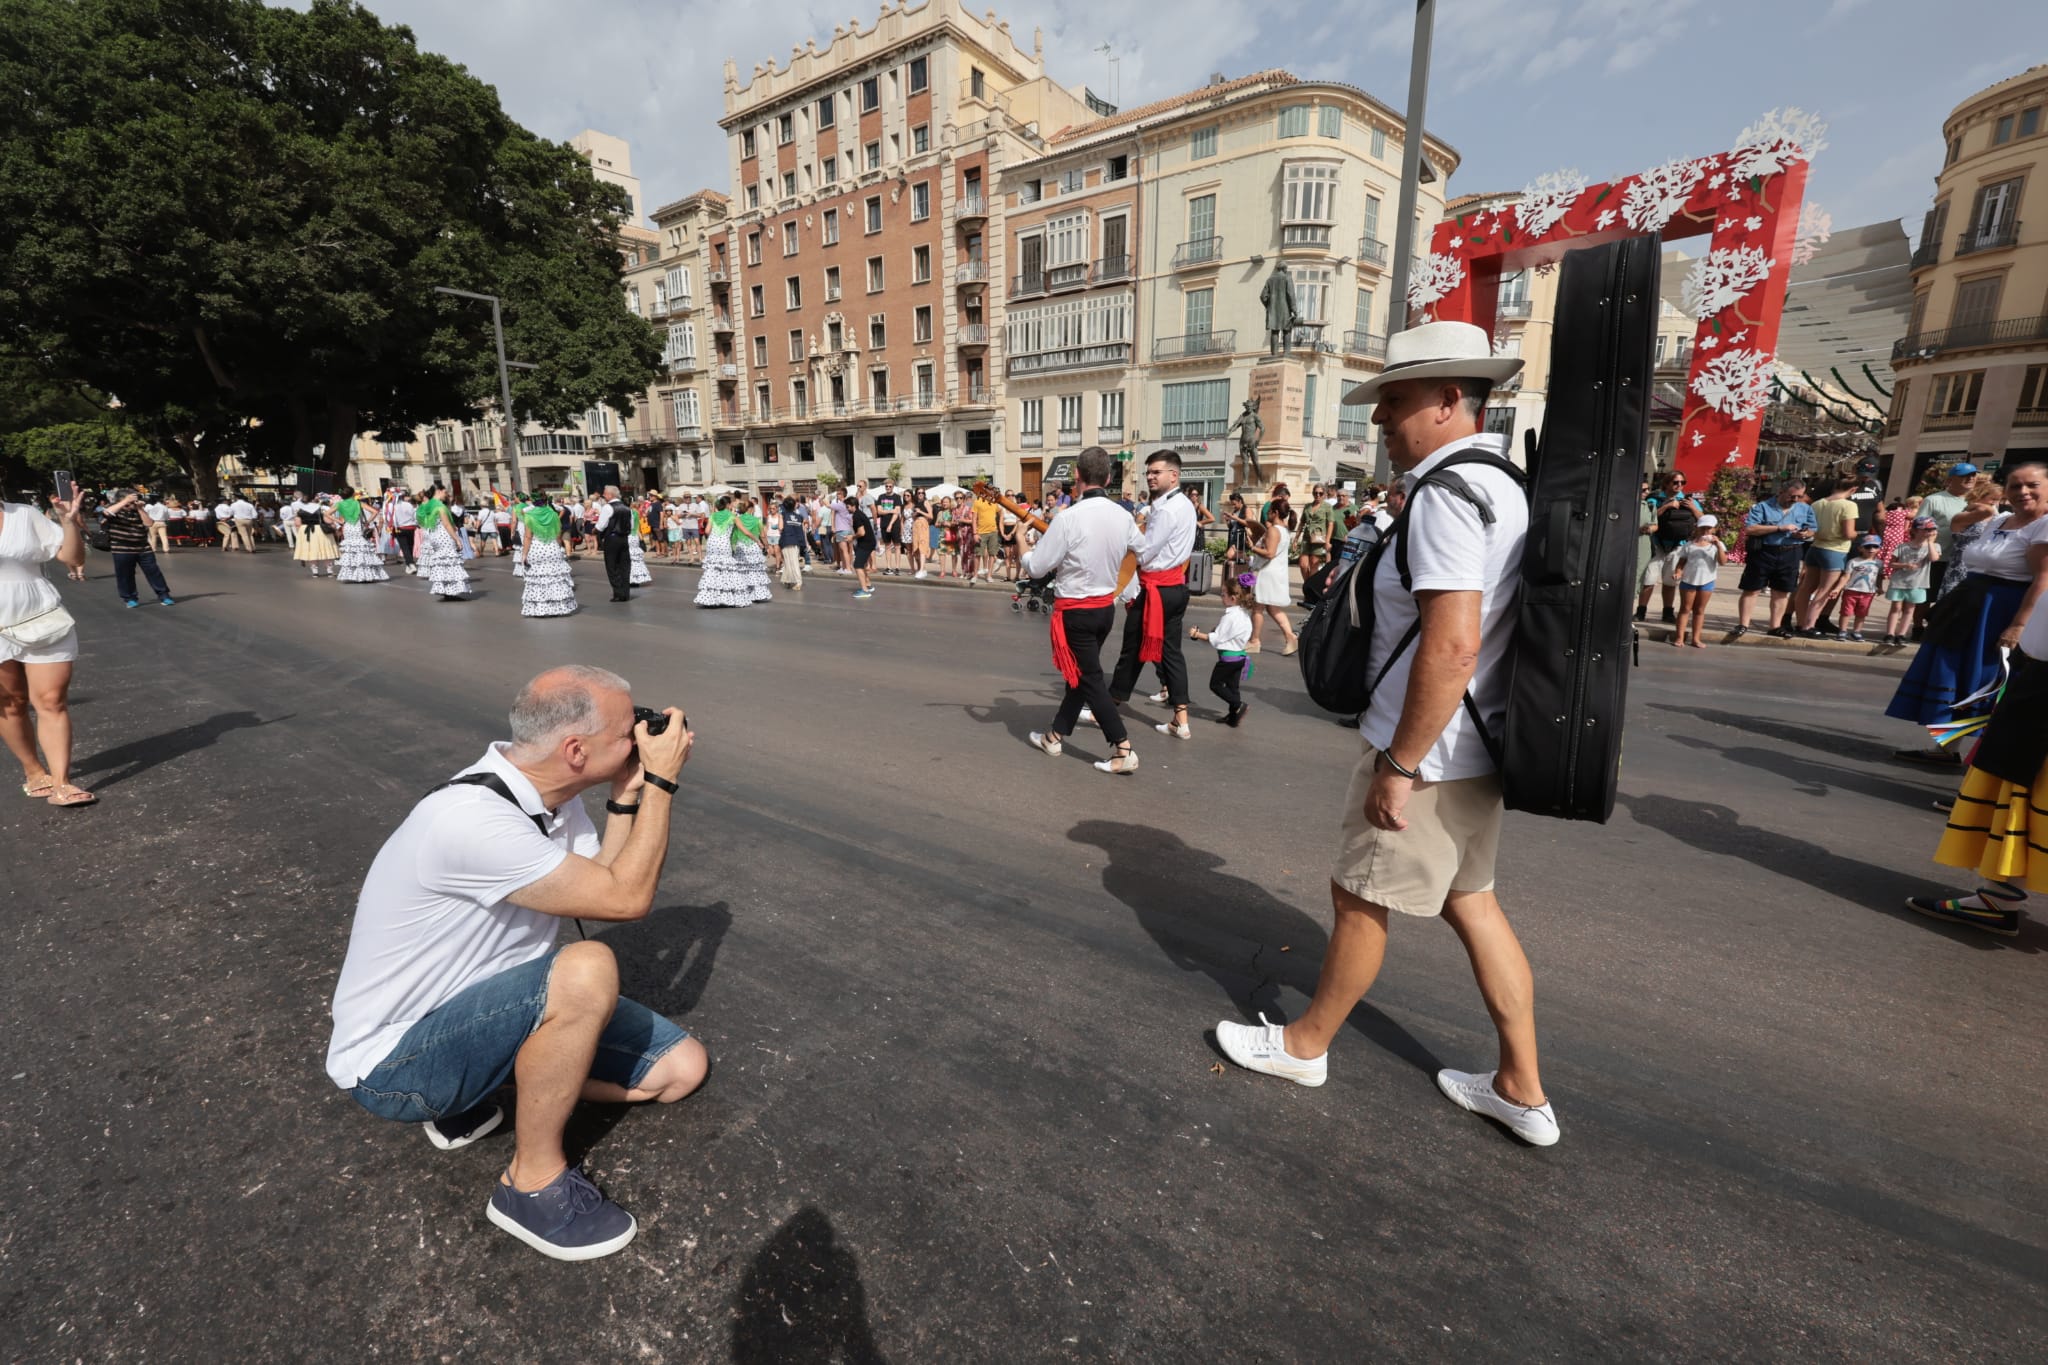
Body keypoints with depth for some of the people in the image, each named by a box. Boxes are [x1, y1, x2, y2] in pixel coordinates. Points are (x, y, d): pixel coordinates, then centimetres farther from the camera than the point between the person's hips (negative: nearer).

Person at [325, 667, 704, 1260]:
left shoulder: (552, 796, -5)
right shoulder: (472, 820, -33)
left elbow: (606, 890, -2)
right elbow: (627, 898, -29)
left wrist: (627, 793, -9)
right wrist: (660, 782, -22)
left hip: (479, 1008, 8)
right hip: (392, 1060, -8)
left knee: (681, 1066, 2)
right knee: (587, 969, -36)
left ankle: (469, 1091, 14)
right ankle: (533, 1183, -11)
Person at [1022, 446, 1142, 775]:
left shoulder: (1068, 518, -22)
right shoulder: (1123, 516, -2)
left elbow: (1036, 568, -15)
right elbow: (1142, 548, 20)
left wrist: (1022, 544, 5)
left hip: (1075, 611, -7)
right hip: (1106, 606, 7)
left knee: (1089, 679, 0)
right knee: (1081, 672, 18)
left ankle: (1123, 750, -3)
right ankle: (1055, 736, 32)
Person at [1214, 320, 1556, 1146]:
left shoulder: (1449, 493, -20)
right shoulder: (1504, 483, 11)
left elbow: (1451, 647, -28)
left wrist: (1399, 765, -21)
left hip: (1428, 752, -9)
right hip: (1474, 747, 9)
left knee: (1360, 899, 8)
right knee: (1469, 901, 18)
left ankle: (1306, 1045, 31)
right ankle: (1521, 1090, 31)